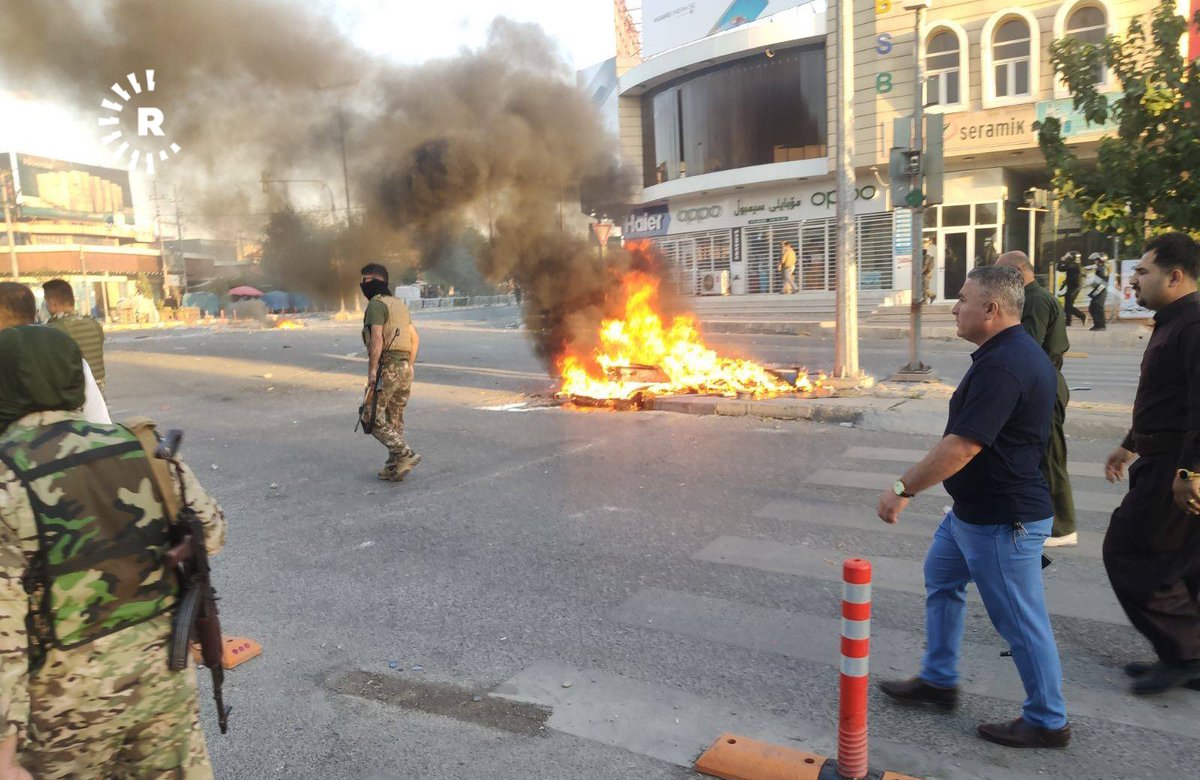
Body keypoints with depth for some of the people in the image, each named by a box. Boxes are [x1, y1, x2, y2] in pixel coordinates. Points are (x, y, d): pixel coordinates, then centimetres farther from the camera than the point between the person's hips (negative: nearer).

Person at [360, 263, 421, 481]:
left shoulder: (376, 304, -8)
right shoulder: (399, 304, 19)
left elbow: (377, 338, -20)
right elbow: (415, 338, 21)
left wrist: (372, 370, -20)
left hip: (387, 367, -8)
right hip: (405, 368, 9)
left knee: (373, 417, -2)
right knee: (395, 419, 13)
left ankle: (405, 454, -10)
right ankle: (394, 467, 15)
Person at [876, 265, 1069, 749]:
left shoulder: (1002, 367, -27)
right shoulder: (1017, 352, 8)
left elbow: (961, 447, -30)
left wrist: (903, 489, -22)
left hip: (1002, 521, -11)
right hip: (972, 510, 11)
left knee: (1021, 621, 4)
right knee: (940, 580, 21)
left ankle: (1048, 722, 23)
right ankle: (938, 681, 35)